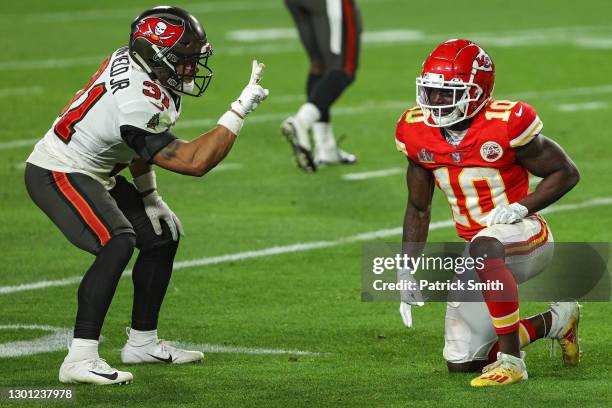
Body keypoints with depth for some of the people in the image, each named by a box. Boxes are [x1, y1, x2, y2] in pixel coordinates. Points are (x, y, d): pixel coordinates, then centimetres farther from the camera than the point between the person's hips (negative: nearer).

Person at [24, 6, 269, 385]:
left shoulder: (130, 58, -4)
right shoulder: (140, 105, -32)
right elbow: (195, 162, -29)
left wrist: (148, 195, 10)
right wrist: (241, 109, -27)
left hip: (91, 173, 10)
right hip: (58, 176, -10)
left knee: (163, 235, 13)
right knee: (118, 242, -30)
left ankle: (142, 342, 24)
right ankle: (80, 360, -31)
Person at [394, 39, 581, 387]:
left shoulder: (505, 125, -19)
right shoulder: (419, 133, -2)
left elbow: (567, 172, -9)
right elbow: (418, 209, 11)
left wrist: (519, 208, -23)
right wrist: (406, 272, 4)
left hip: (524, 236, -7)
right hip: (482, 250, 7)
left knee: (484, 247, -43)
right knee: (461, 363, 4)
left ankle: (511, 361, -34)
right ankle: (554, 322, 26)